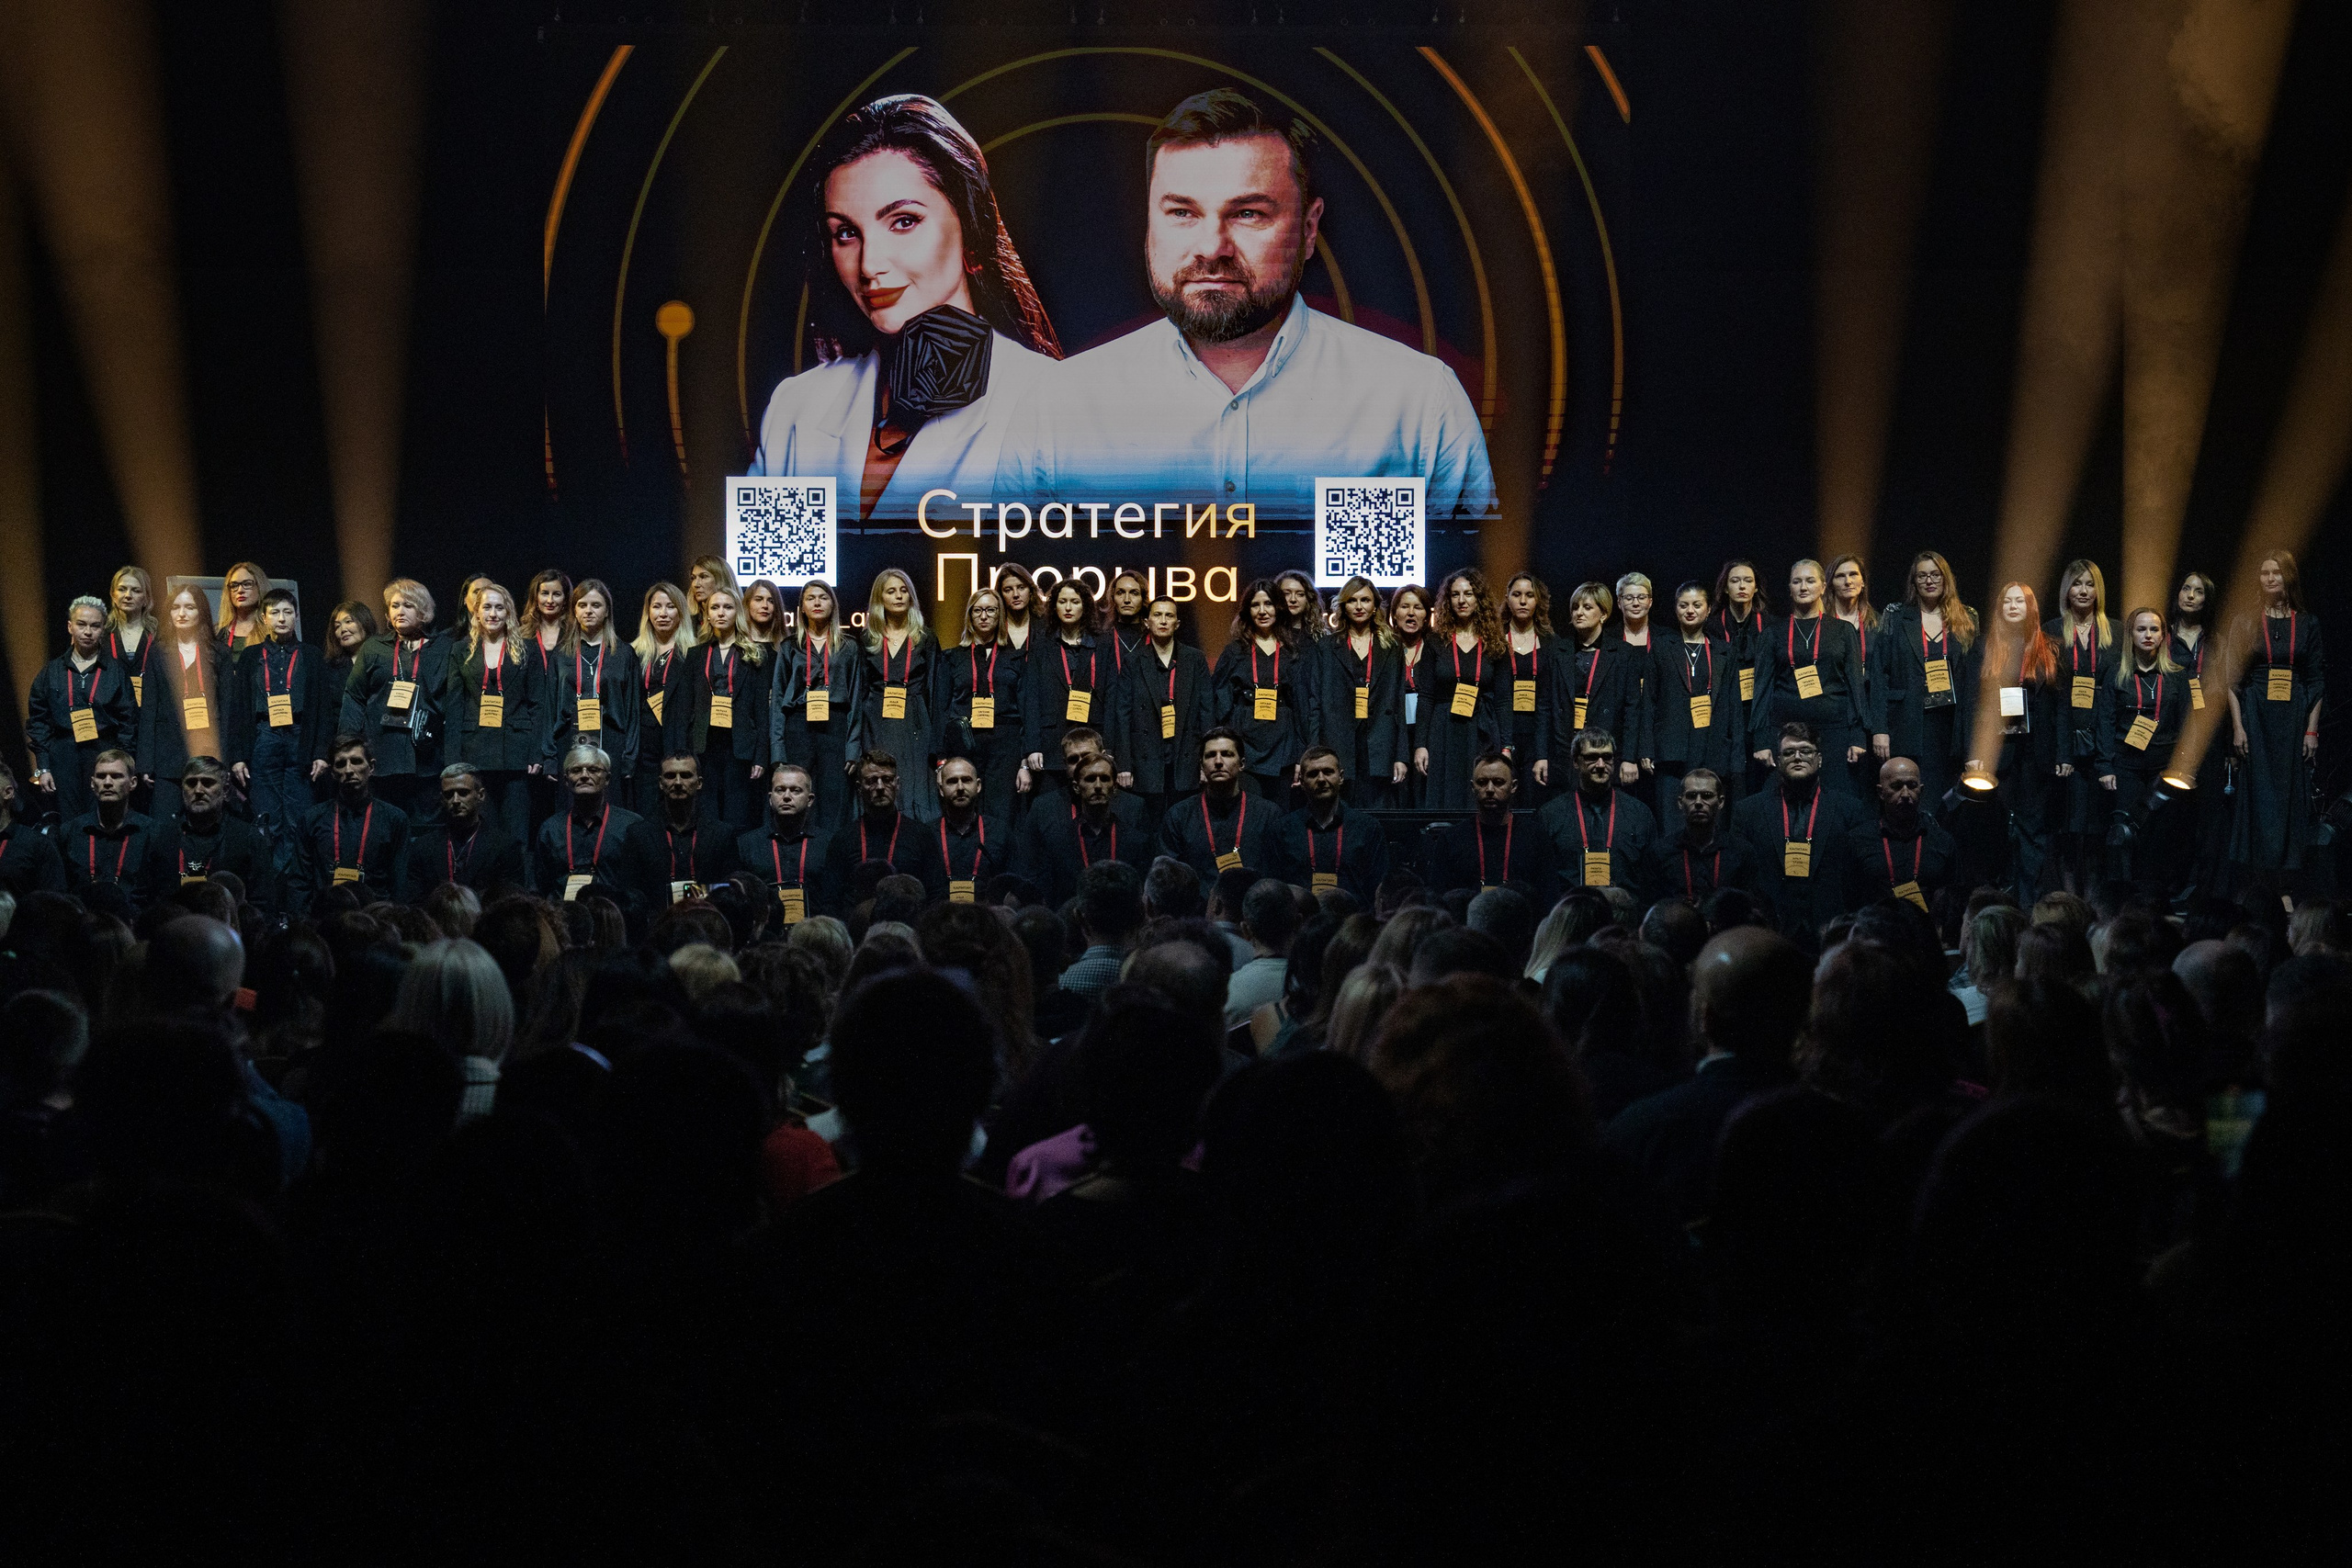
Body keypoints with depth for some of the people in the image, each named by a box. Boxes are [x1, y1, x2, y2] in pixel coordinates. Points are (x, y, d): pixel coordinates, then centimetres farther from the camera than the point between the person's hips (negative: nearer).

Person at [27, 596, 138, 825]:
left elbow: (129, 722, 4)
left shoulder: (116, 672, 6)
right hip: (64, 761, 1)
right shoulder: (51, 672, 9)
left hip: (105, 757, -1)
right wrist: (42, 768, 0)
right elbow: (37, 722, 8)